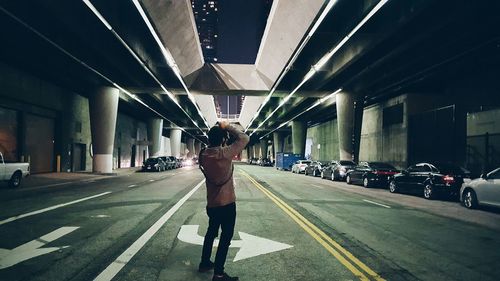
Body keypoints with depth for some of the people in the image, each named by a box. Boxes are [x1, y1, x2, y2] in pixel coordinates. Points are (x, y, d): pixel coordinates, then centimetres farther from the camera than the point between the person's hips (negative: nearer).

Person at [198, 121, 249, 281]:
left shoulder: (203, 155, -3)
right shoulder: (224, 153, -21)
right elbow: (244, 138, -14)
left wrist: (219, 130, 6)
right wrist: (227, 127, -7)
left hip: (211, 203, 7)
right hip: (226, 203, -7)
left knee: (211, 232, 23)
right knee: (226, 237, 3)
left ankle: (205, 263, 35)